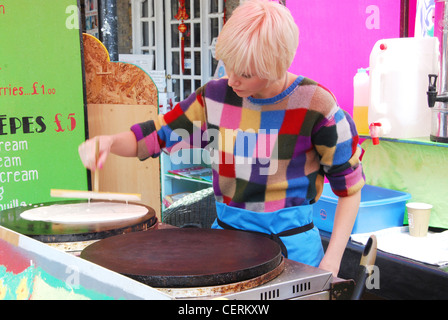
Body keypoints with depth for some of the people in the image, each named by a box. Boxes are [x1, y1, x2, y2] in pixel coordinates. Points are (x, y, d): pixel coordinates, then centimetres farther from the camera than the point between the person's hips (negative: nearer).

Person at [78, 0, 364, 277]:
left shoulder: (314, 106, -15)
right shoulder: (217, 96, -3)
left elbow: (349, 185, -7)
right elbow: (157, 135, 5)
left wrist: (330, 263, -12)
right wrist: (109, 142, -16)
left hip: (291, 246, -4)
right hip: (225, 235, 4)